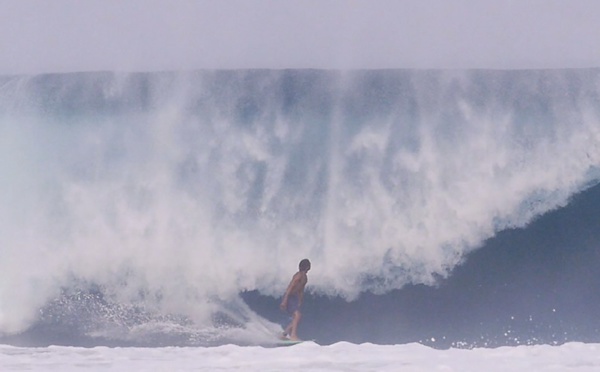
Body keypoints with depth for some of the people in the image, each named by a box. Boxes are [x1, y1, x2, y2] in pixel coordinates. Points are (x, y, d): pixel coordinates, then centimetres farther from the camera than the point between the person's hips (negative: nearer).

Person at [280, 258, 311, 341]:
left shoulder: (305, 277, 14)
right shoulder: (299, 275, -16)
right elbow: (290, 287, -22)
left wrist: (300, 302, 22)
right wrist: (284, 301, -28)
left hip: (295, 298, 10)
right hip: (289, 297, -10)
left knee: (296, 318, 8)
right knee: (297, 315, -22)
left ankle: (285, 334, 12)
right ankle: (293, 335, -27)